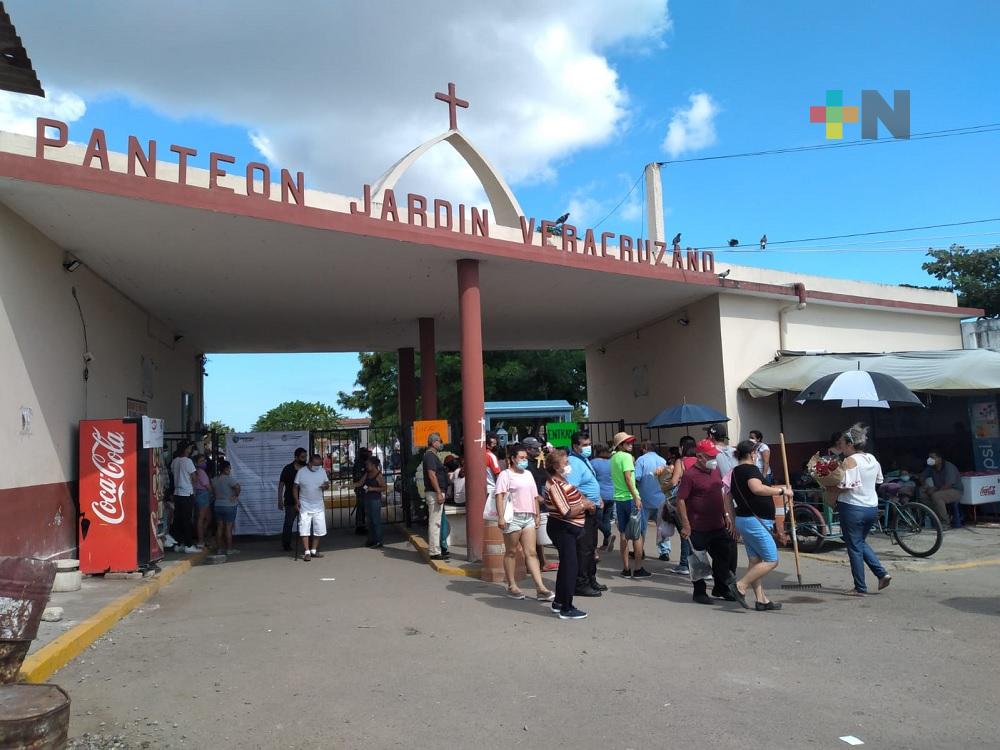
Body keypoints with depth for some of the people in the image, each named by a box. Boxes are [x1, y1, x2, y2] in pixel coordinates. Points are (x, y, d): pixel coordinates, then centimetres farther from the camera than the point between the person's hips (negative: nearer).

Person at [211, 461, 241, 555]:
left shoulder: (214, 480, 7)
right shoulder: (229, 478, -16)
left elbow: (213, 491, 18)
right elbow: (237, 487, -29)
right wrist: (236, 495, -14)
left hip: (218, 506, 6)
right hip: (229, 506, -6)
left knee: (219, 527, 9)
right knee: (228, 527, -2)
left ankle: (220, 548, 13)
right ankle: (229, 549, 2)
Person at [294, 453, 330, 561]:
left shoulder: (322, 471, 0)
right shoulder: (301, 472, -8)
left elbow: (326, 484, 7)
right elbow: (295, 487, -3)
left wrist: (326, 485, -18)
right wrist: (296, 501, -11)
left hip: (318, 505, 4)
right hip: (305, 506, -3)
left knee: (319, 529, 6)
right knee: (305, 529, -6)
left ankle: (314, 550, 18)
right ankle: (307, 552, -1)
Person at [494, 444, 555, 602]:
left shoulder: (528, 474, 18)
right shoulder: (505, 474, -3)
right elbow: (500, 496, -12)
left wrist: (537, 515, 18)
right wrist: (500, 517, -21)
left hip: (528, 517, 6)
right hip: (513, 517, -6)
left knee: (531, 553, 1)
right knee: (511, 552, 4)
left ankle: (540, 588, -4)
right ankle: (512, 586, 13)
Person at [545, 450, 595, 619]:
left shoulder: (563, 480, 9)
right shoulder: (555, 485, -22)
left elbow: (575, 496, 26)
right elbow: (567, 512, -27)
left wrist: (585, 500, 6)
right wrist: (584, 505, -14)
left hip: (569, 529, 11)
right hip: (562, 529, -11)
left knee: (566, 565, 19)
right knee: (570, 567, -5)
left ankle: (559, 602, 32)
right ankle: (566, 609, 3)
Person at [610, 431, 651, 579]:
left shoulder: (613, 458, 12)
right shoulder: (626, 456, -11)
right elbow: (628, 478, -19)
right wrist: (636, 497, -21)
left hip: (619, 498, 7)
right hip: (630, 498, -7)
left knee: (624, 534, 10)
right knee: (638, 533, 1)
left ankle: (626, 568, 13)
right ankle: (638, 569, 4)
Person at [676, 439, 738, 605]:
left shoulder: (716, 470, 9)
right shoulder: (690, 474, -16)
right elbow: (680, 500, -17)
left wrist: (726, 514, 17)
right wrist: (685, 525, -20)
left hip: (718, 525, 8)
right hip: (699, 527, -7)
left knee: (726, 555, 15)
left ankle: (721, 588, 33)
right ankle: (699, 592, 20)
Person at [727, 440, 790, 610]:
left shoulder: (735, 472, 15)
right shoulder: (750, 469, -13)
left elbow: (728, 498, 20)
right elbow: (757, 488, -34)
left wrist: (734, 520, 24)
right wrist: (781, 490, -24)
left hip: (742, 519, 10)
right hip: (755, 521, -10)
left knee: (755, 561, 11)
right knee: (771, 561, -5)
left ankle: (761, 600, 14)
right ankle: (741, 586, -8)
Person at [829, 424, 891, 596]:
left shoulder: (849, 461, -17)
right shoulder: (872, 459, 6)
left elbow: (843, 487, -24)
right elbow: (878, 480, 16)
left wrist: (828, 490, -9)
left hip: (852, 508, -7)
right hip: (872, 507, 7)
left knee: (854, 547, 4)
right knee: (861, 542, 25)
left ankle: (860, 587, 10)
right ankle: (882, 573, 14)